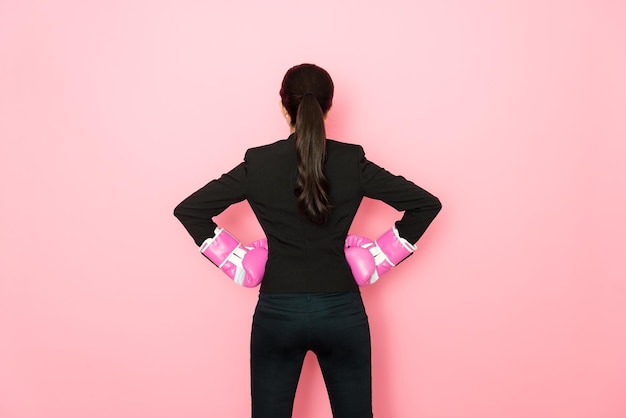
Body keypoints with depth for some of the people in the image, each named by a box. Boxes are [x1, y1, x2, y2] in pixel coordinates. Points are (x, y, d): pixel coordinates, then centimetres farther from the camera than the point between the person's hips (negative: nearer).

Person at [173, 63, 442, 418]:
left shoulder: (258, 163, -6)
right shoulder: (352, 161, -5)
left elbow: (189, 210, -4)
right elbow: (426, 203, -4)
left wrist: (239, 262, -1)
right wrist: (378, 259, -1)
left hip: (277, 312, 0)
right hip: (341, 311, 1)